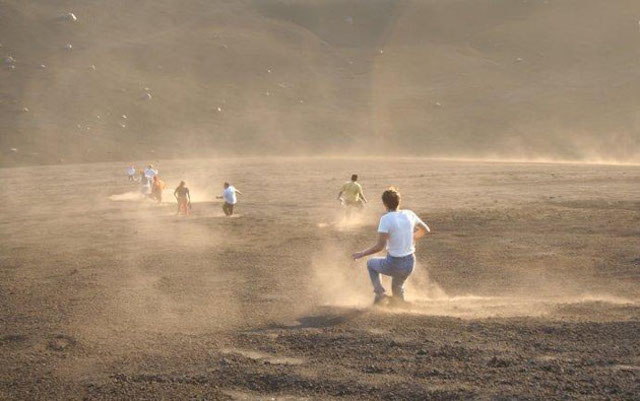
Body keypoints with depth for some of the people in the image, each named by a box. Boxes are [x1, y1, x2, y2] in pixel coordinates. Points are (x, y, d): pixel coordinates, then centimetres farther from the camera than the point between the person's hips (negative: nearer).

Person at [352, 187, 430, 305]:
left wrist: (362, 254, -9)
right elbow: (425, 230, 16)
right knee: (397, 287, 33)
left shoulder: (386, 219, -18)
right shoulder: (409, 215, -1)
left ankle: (379, 292, 13)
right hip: (410, 263, 5)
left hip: (393, 264, -5)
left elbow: (380, 246, -22)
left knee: (371, 263, 26)